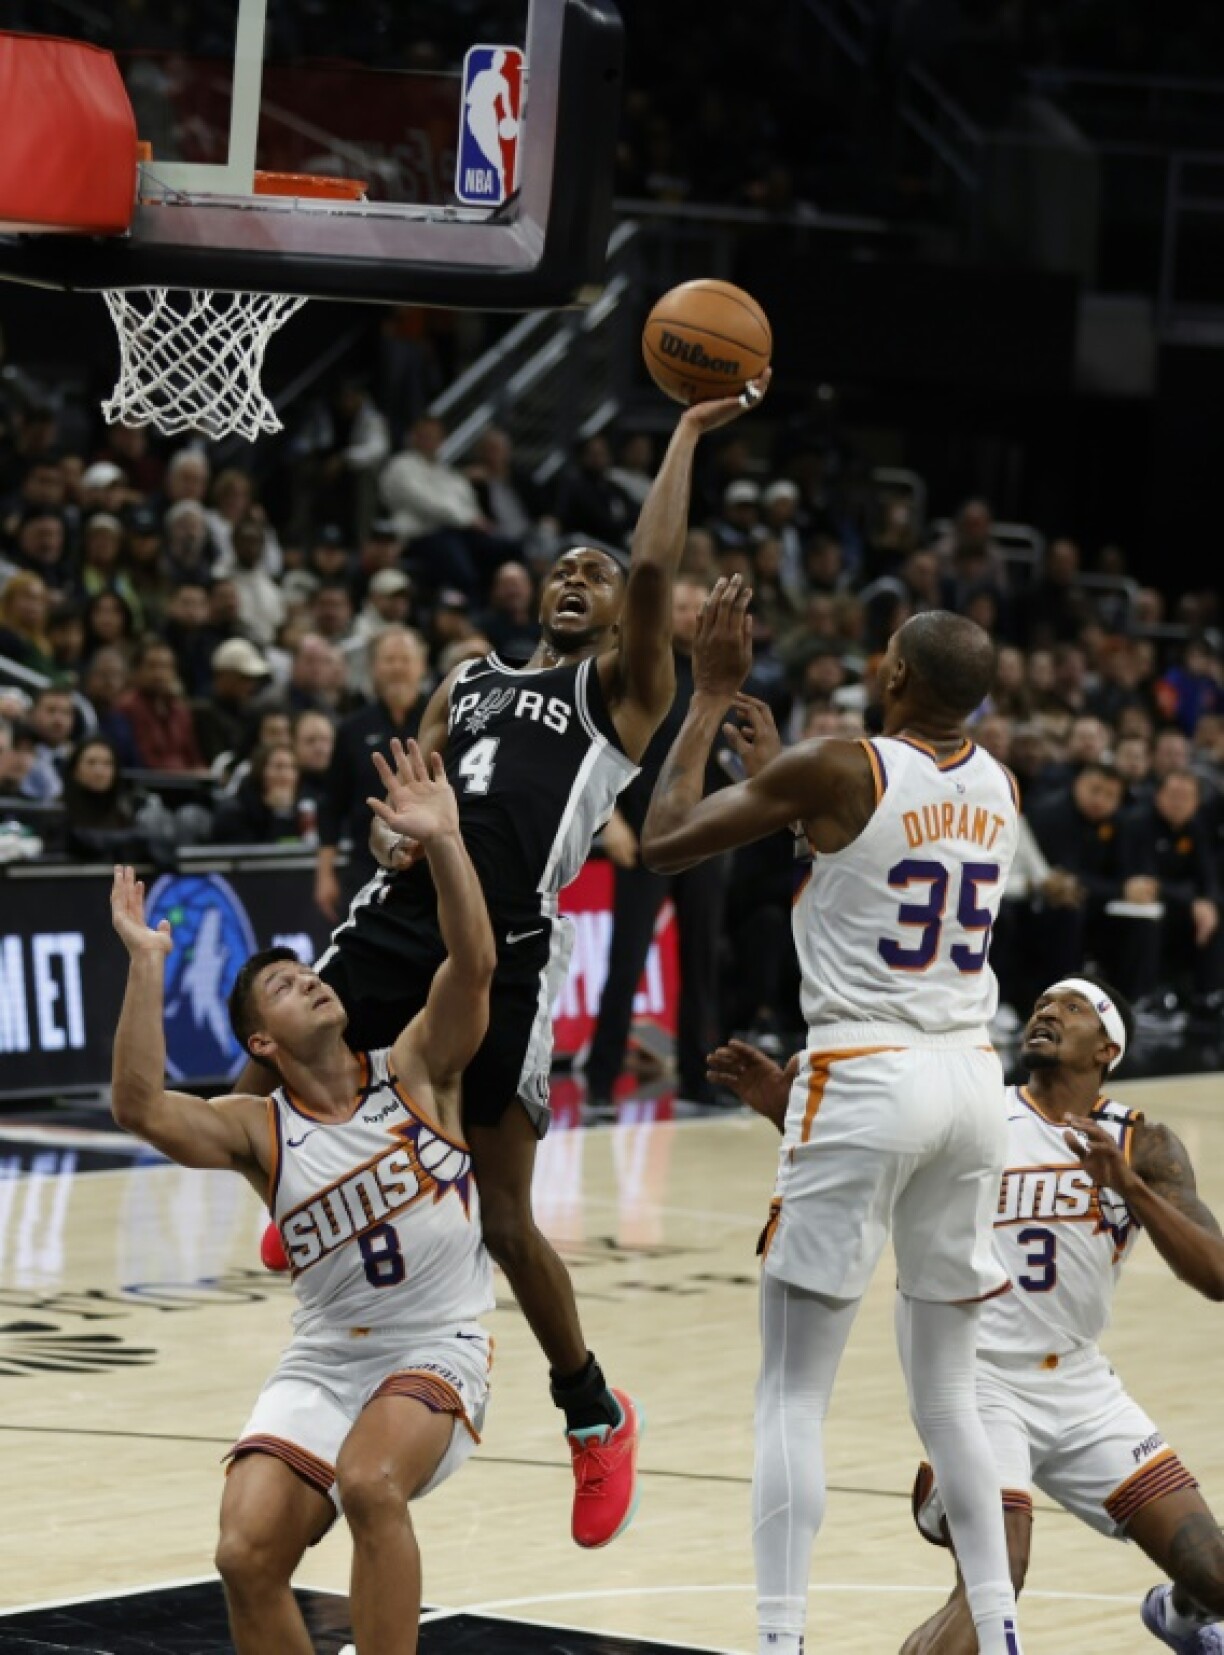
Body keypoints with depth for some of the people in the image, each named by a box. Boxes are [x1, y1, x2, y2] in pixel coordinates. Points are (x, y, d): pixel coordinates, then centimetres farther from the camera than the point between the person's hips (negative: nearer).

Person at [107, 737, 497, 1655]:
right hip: (323, 1362, 3)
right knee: (246, 1555, -15)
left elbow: (474, 962, -16)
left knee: (369, 1481, -32)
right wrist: (147, 966, -24)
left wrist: (442, 841, -28)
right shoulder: (260, 1132, -1)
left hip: (437, 1349, -2)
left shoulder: (415, 1072, 0)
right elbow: (141, 1107, -19)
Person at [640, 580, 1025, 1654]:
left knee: (794, 1392, -1)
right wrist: (768, 763, 31)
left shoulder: (837, 769, -11)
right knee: (947, 1390, 15)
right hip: (971, 1080, 6)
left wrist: (712, 696, 5)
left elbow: (665, 843, -3)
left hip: (864, 1082, -6)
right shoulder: (999, 789, 8)